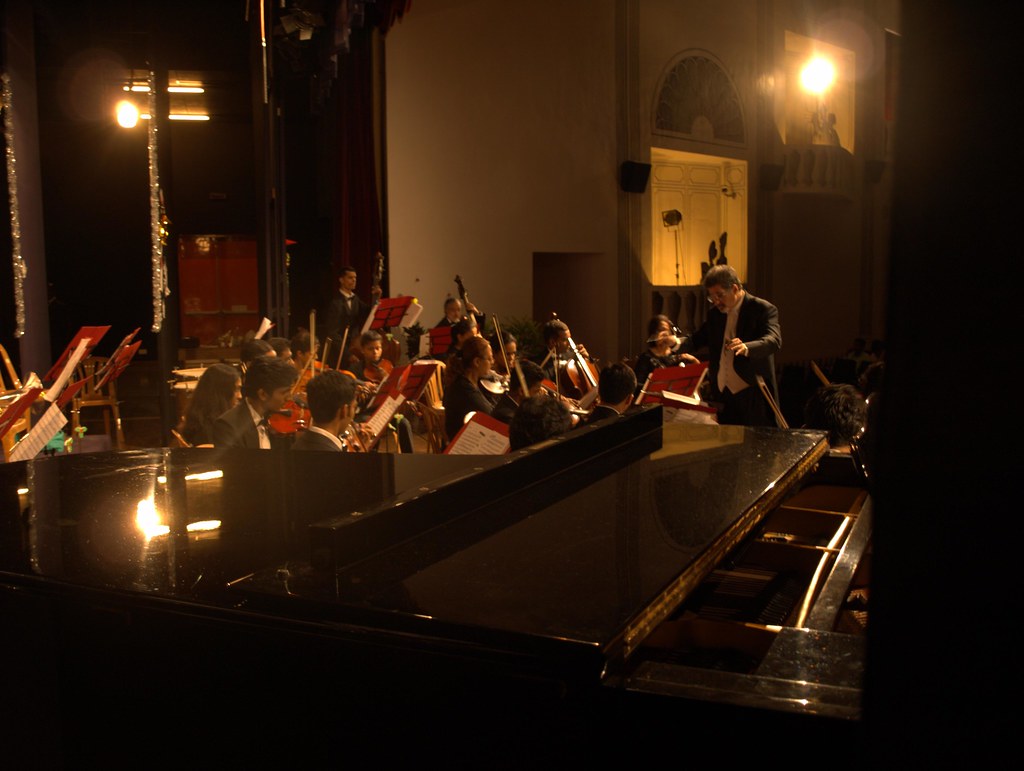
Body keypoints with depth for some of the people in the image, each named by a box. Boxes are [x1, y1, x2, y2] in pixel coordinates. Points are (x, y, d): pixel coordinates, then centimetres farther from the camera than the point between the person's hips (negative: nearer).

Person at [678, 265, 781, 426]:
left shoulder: (764, 309, -8)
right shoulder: (715, 314, 12)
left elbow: (774, 340, -23)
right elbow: (697, 339, 16)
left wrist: (746, 348, -44)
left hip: (752, 396, -5)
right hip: (722, 394, 6)